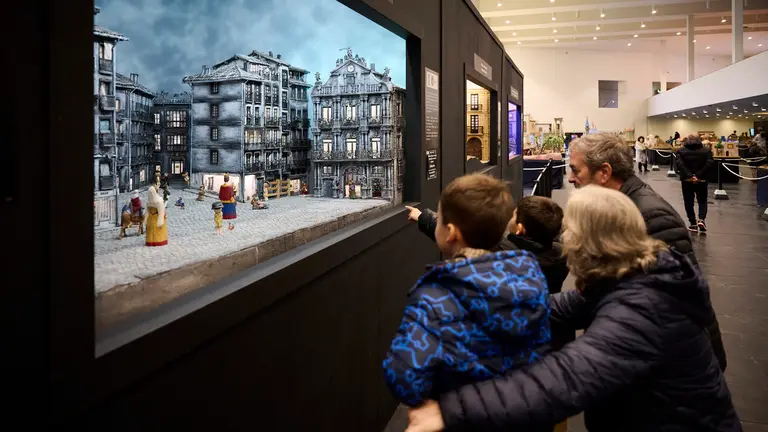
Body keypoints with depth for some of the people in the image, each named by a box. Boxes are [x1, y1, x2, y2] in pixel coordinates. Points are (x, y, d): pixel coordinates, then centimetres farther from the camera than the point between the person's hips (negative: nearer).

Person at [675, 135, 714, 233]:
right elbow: (709, 163, -14)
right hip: (702, 180, 1)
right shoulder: (706, 150, 2)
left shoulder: (681, 151, 0)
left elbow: (679, 164, -16)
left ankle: (693, 224, 9)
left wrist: (689, 175, -20)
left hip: (686, 180, 0)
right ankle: (701, 219, -8)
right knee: (702, 201, 14)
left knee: (689, 202, 9)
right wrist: (698, 175, -18)